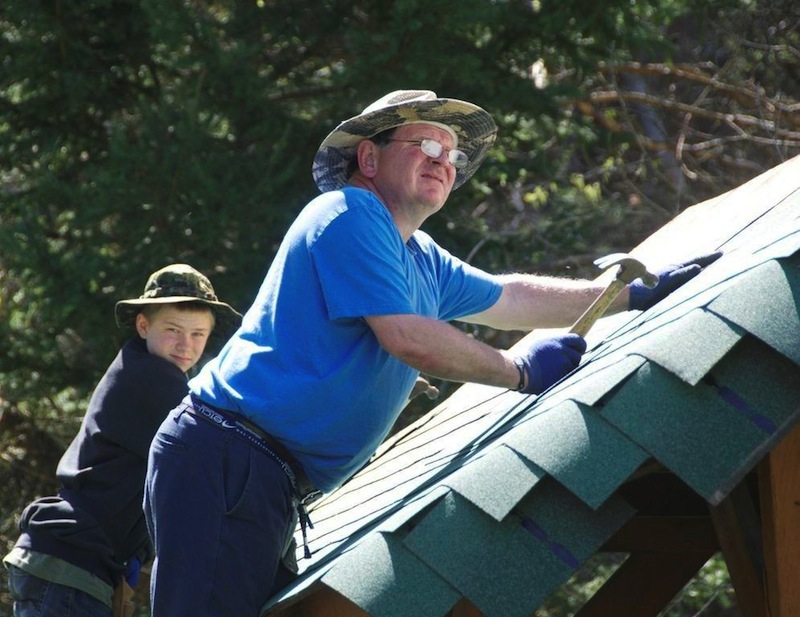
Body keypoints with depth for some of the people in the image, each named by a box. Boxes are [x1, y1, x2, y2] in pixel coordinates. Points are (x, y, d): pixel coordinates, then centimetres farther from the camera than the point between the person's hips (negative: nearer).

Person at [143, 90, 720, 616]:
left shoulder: (424, 262, 22)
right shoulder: (350, 213, -8)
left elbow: (510, 297, 36)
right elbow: (408, 338, -16)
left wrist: (639, 295, 36)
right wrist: (522, 372, -4)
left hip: (267, 485, 10)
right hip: (224, 463, -10)